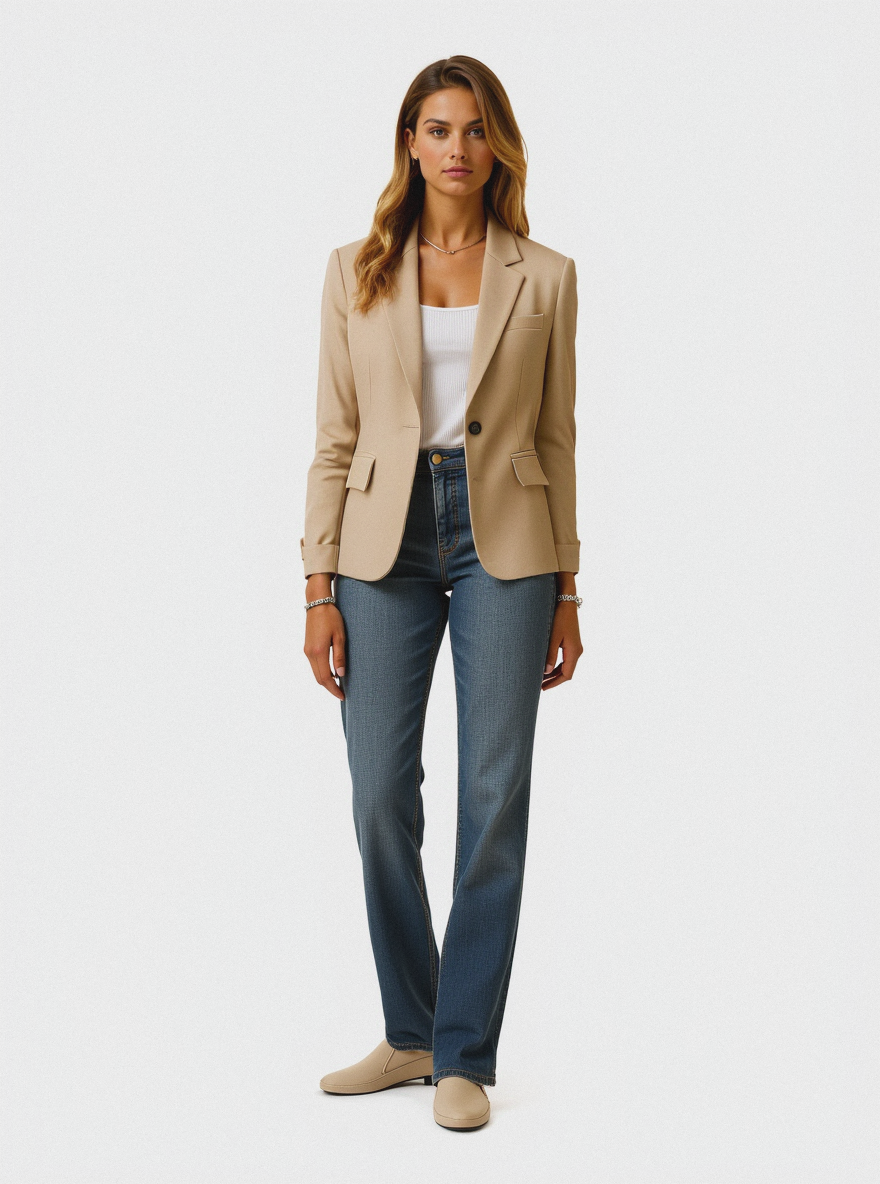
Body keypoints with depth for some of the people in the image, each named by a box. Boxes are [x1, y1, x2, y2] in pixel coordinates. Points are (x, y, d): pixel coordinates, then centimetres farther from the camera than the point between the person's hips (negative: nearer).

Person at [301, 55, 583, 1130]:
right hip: (387, 542, 1)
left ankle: (464, 1055, 11)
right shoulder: (356, 274, 6)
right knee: (382, 798, 1)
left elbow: (557, 438, 7)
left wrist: (566, 592, 4)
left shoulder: (544, 277, 6)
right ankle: (410, 1034, 21)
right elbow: (335, 438, 5)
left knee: (494, 799, -1)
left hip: (504, 542, 0)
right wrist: (320, 589, -1)